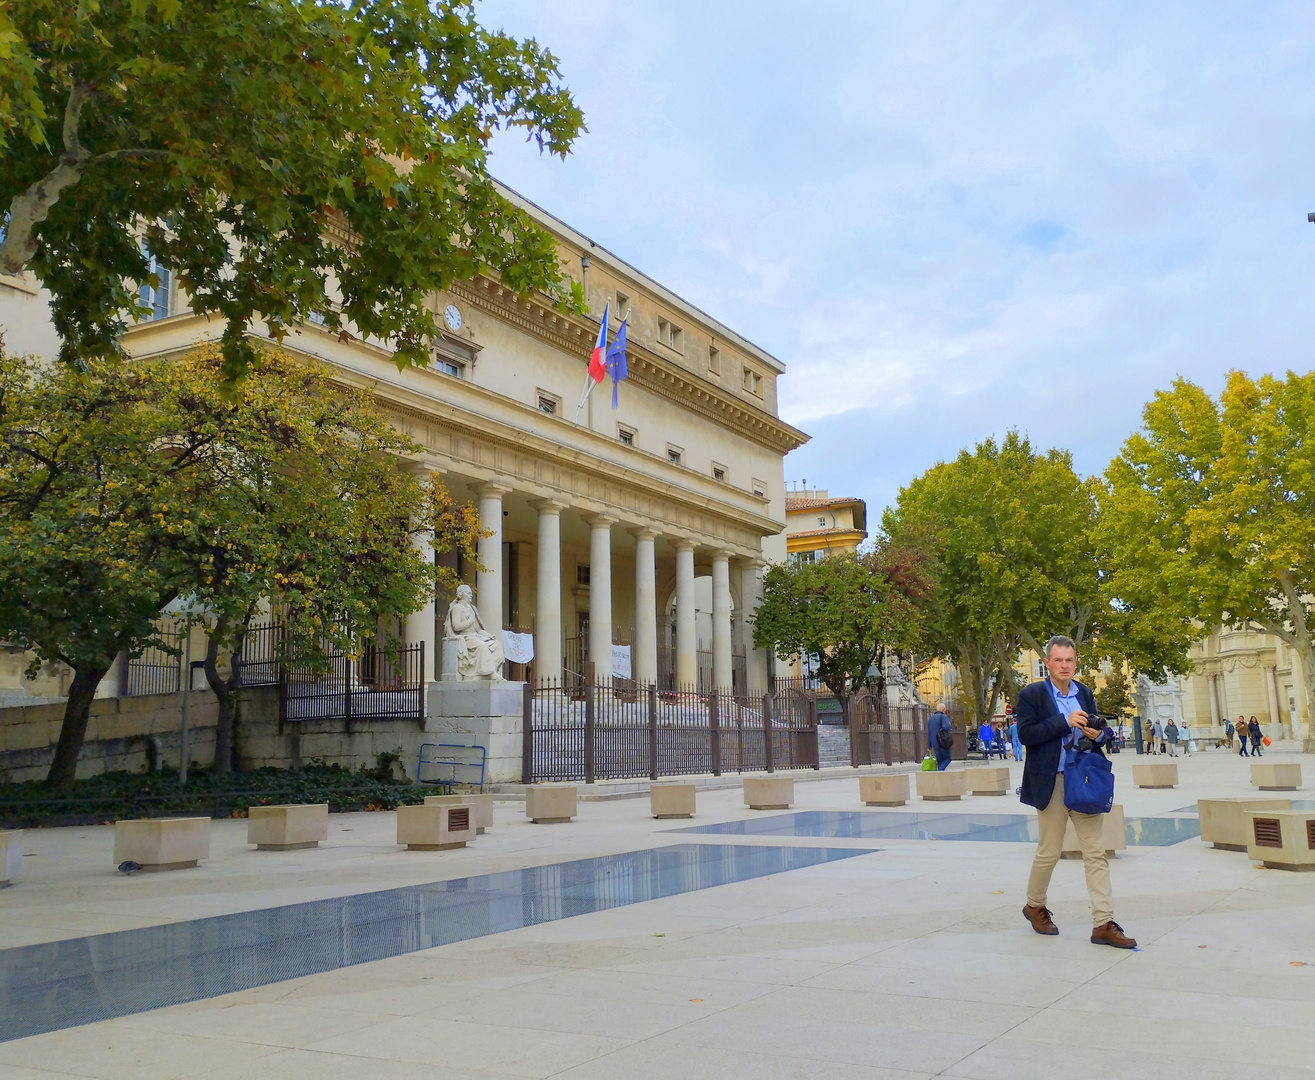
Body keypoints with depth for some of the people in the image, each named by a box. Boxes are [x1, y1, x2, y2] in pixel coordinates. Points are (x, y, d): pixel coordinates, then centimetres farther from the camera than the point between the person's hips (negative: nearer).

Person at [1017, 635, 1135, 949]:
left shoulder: (1085, 694, 11)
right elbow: (1025, 734, -15)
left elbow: (1102, 731, 18)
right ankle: (1035, 906, 28)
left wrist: (1098, 734, -6)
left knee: (1096, 853, 1)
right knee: (1049, 852, 6)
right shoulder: (1032, 694, -5)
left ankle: (1103, 924, 3)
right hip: (1052, 783, -5)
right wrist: (1065, 723, -20)